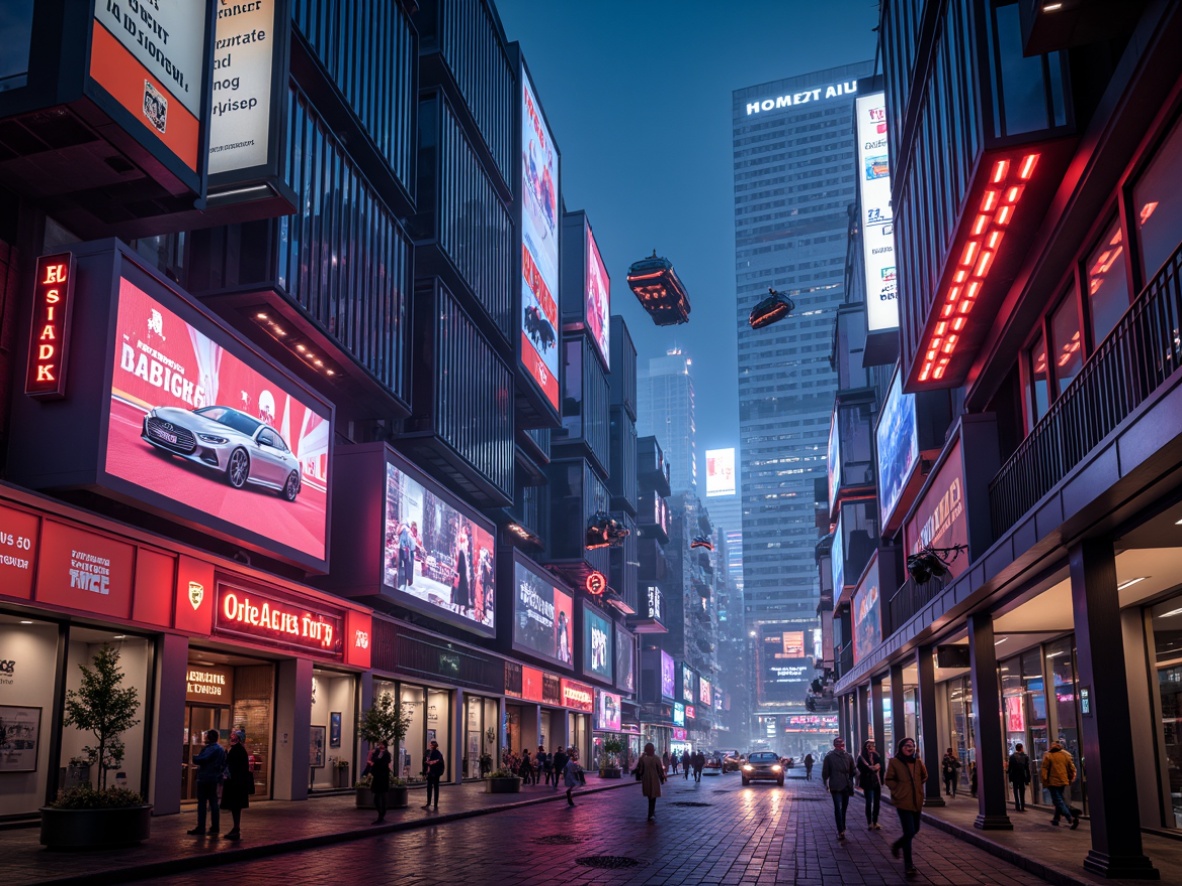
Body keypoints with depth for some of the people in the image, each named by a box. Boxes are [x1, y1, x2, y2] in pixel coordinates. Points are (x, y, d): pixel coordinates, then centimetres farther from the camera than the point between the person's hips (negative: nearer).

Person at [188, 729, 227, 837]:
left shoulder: (210, 748, -16)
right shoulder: (221, 749, 14)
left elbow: (202, 759, -26)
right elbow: (224, 764, 19)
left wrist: (193, 759, -9)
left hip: (205, 778, -9)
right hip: (215, 778, 9)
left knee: (202, 803, -3)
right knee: (213, 803, 11)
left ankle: (201, 828, -1)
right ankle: (214, 828, 13)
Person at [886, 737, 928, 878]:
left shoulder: (917, 761, 4)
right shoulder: (894, 762, -9)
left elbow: (924, 776, 19)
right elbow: (889, 780, -4)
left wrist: (917, 787, 10)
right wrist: (899, 790, -10)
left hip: (916, 801, 6)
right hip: (903, 801, -6)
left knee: (915, 830, 15)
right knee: (909, 832, -9)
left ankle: (896, 845, 43)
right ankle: (908, 865, 3)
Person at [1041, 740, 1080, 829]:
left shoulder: (1048, 756, -5)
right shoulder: (1065, 755, 8)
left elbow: (1044, 770, -8)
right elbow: (1072, 768, 8)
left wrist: (1045, 782, -3)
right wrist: (1070, 779, 18)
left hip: (1053, 782, -6)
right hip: (1064, 781, 6)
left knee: (1058, 801, -6)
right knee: (1059, 799, 19)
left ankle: (1071, 818, -24)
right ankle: (1056, 819, 23)